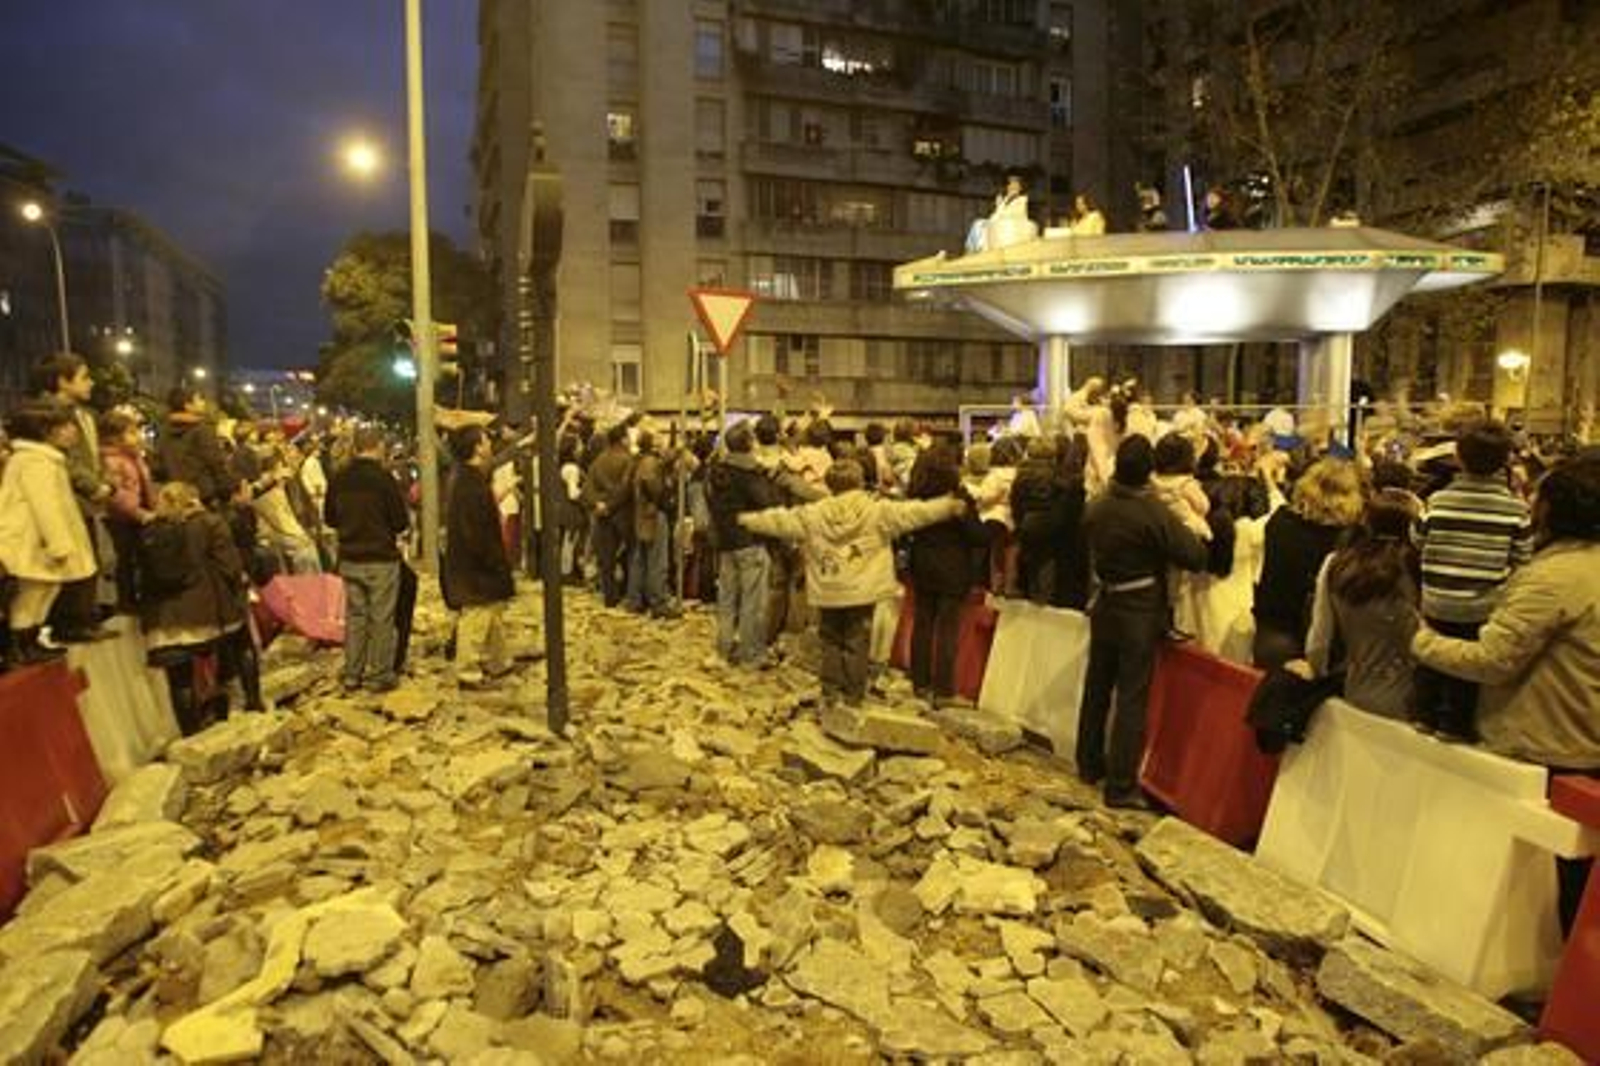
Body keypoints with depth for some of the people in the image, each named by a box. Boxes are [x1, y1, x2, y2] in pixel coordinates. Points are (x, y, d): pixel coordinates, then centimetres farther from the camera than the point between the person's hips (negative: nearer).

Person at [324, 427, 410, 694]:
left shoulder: (339, 478, -1)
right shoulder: (383, 478, -16)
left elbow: (329, 519, 10)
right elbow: (401, 523, -12)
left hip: (349, 559, 5)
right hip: (380, 559, -5)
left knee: (354, 616, 15)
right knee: (381, 619, 4)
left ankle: (352, 674, 21)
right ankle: (379, 676, 10)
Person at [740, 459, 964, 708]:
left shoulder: (813, 515, 0)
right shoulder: (878, 511, -6)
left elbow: (780, 521, 7)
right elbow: (912, 512, -5)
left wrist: (746, 520, 21)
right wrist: (950, 505, 3)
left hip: (828, 593, 2)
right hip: (861, 593, -2)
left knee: (831, 644, 15)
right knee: (856, 645, 6)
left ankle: (830, 695, 17)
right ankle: (852, 698, 9)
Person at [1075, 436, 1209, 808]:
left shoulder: (1096, 508, -2)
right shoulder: (1155, 512, -20)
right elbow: (1195, 556, -19)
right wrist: (1190, 522, -5)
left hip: (1105, 607, 6)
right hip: (1141, 613, -6)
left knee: (1096, 688, 17)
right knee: (1131, 698, 0)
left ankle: (1090, 765, 31)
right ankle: (1120, 785, 5)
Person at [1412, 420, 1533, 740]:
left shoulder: (1438, 501, -14)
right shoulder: (1515, 507, -13)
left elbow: (1418, 542, 0)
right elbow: (1522, 557, -7)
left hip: (1437, 602, 0)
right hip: (1483, 607, 0)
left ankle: (1426, 716, 32)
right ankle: (1455, 725, 27)